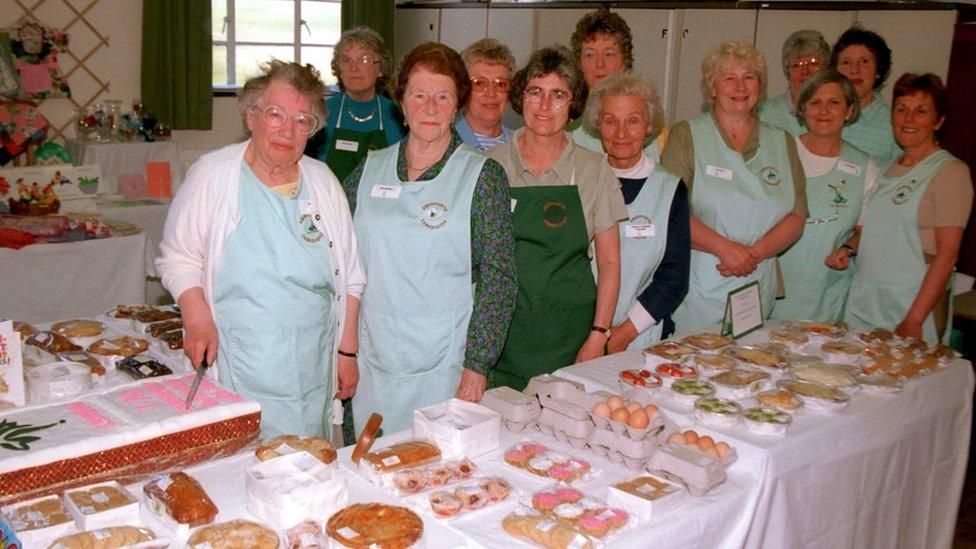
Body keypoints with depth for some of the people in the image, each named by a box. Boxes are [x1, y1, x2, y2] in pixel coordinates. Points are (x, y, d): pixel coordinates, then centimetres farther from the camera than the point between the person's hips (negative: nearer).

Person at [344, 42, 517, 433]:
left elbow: (499, 279, -8)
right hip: (371, 363, 3)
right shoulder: (370, 170, 6)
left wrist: (477, 366, -13)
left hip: (444, 370, -3)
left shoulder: (483, 175, -5)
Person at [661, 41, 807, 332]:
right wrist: (725, 248, -17)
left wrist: (755, 253, -10)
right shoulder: (686, 135, 1)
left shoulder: (782, 142, 13)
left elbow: (797, 216, 7)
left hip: (756, 291, 4)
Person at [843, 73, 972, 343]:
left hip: (914, 306, -5)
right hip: (863, 303, 6)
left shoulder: (950, 171, -7)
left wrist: (914, 321, -18)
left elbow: (947, 254, -13)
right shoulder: (886, 169, 13)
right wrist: (849, 247, 2)